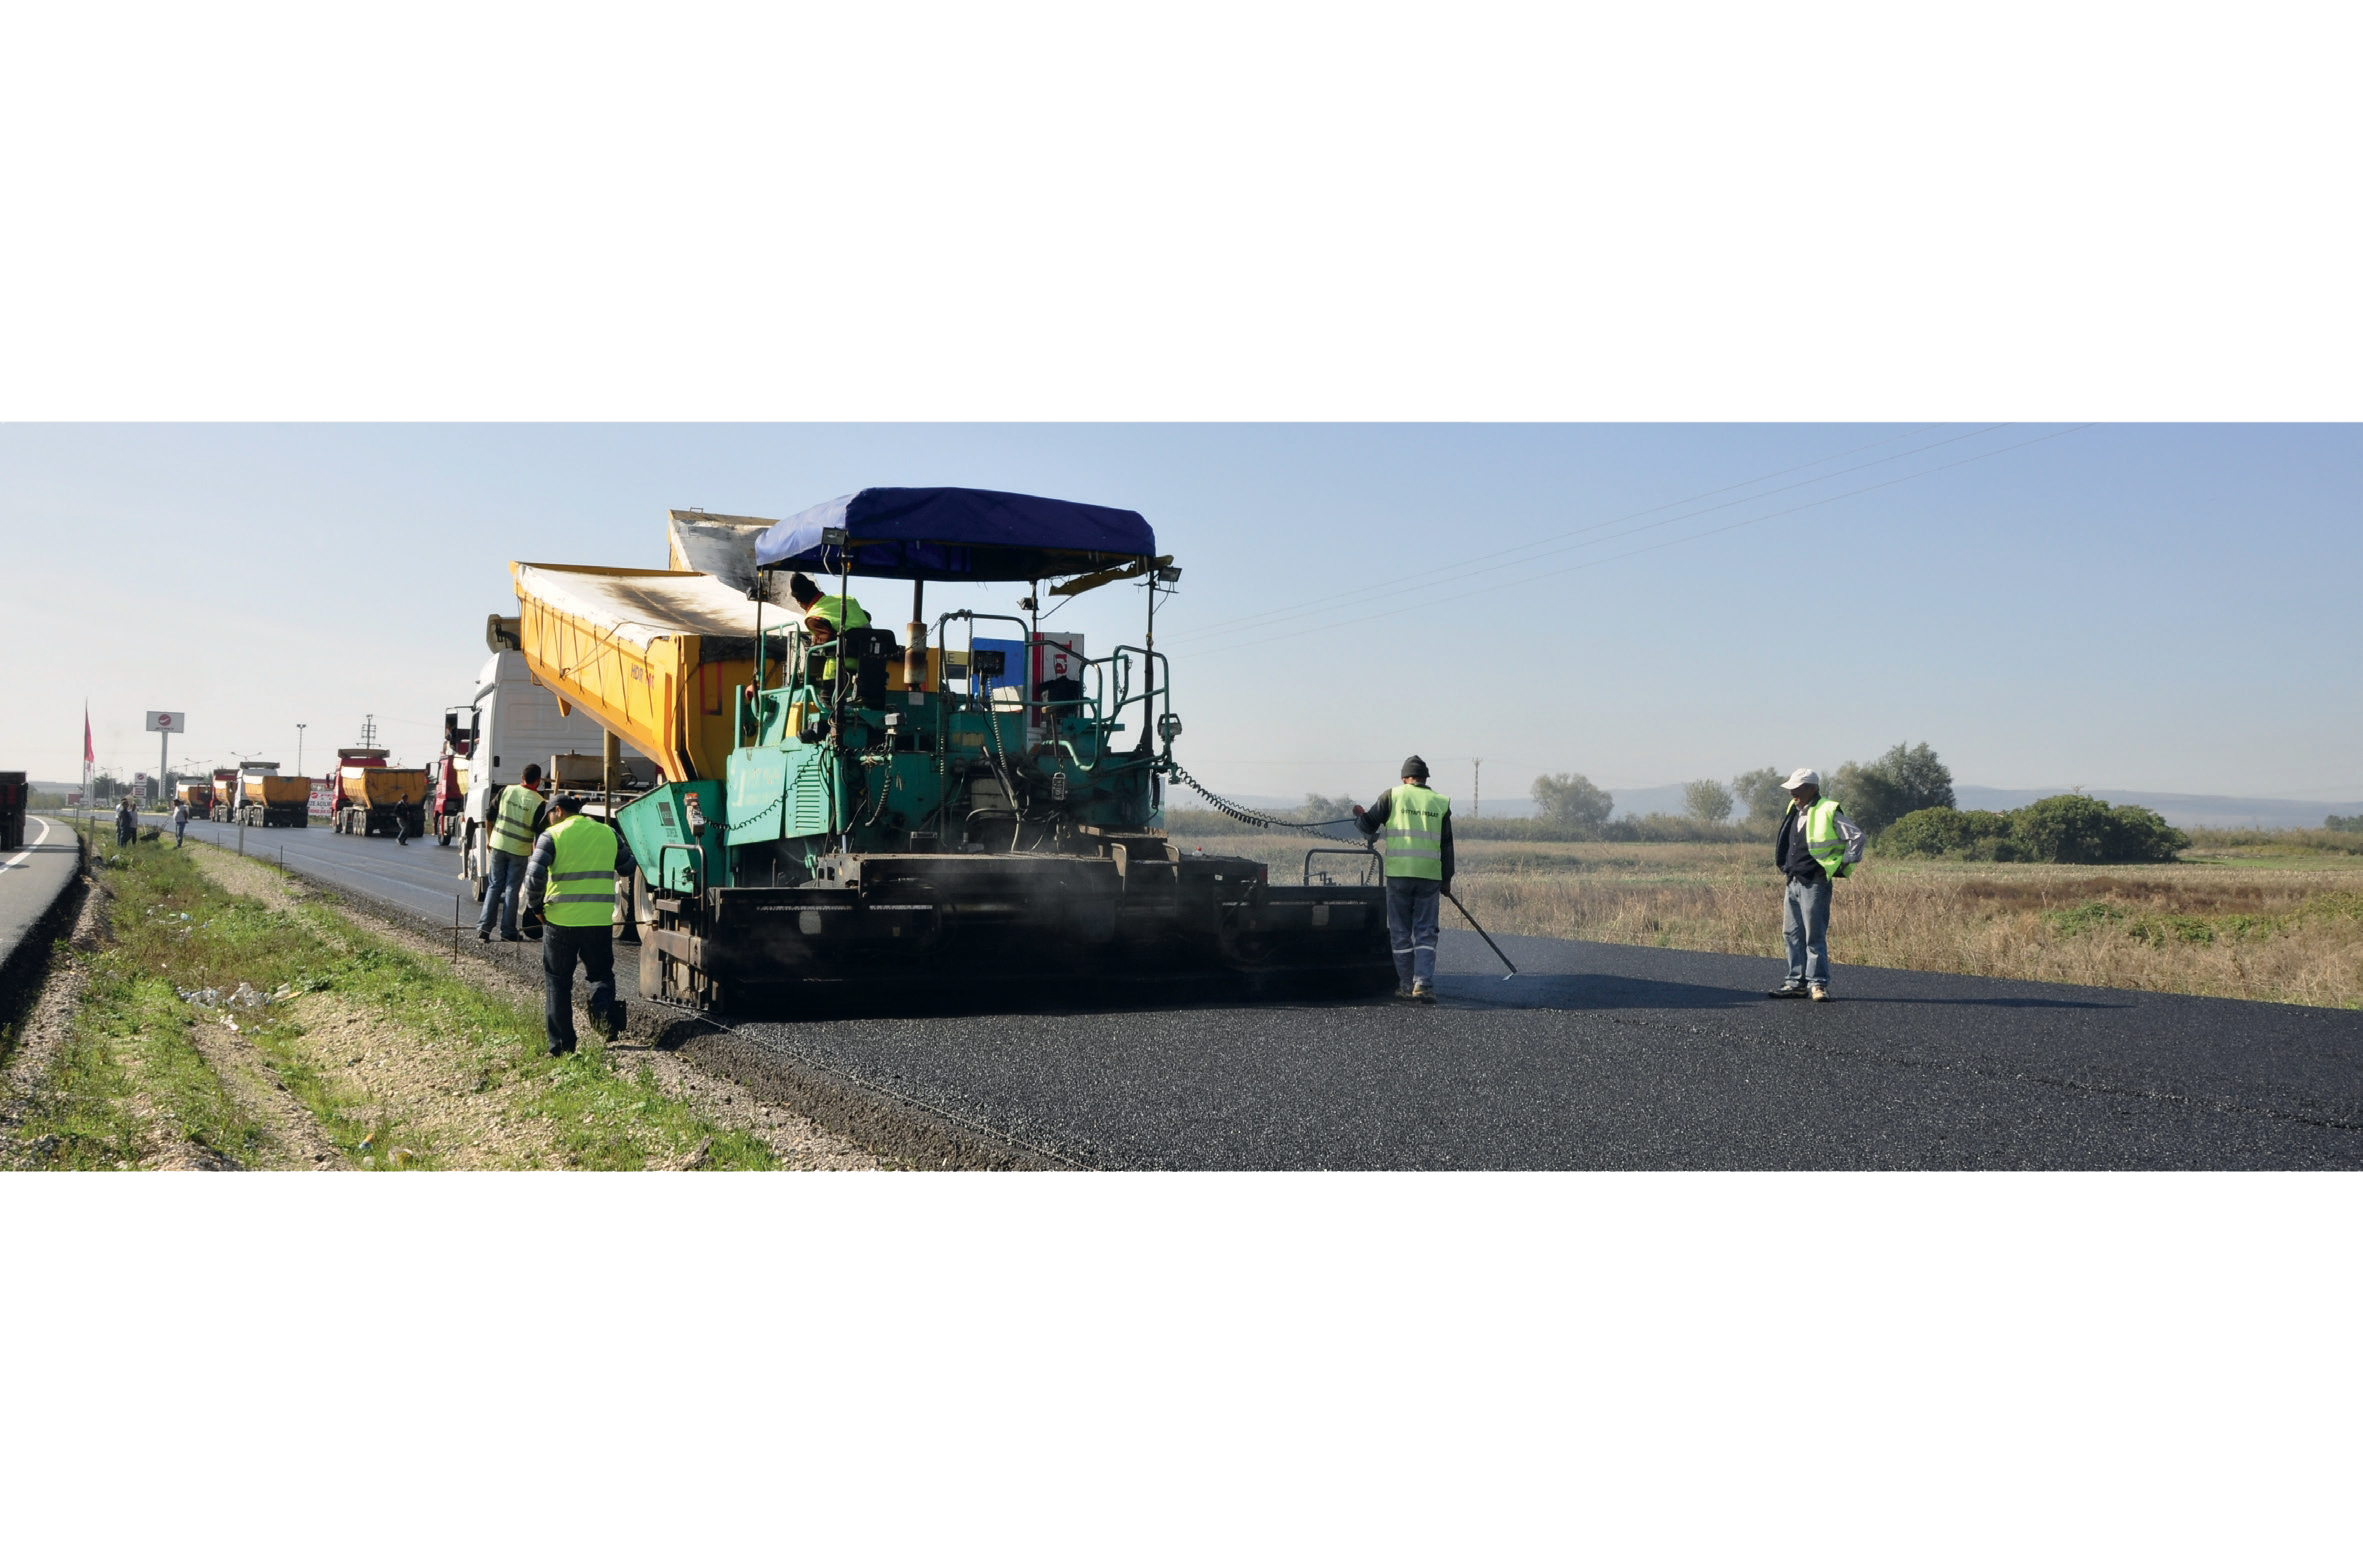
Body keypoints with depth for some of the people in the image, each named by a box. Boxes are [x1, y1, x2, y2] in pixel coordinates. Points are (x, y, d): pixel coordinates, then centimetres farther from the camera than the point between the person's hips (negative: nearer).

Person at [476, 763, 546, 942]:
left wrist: (489, 838, 17)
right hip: (520, 850, -3)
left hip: (498, 845, 3)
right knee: (511, 889, 6)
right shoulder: (538, 802, -12)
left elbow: (489, 816, 4)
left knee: (494, 886, 12)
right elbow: (540, 832, -10)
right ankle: (508, 932, 8)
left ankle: (483, 927, 7)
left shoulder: (506, 791, -2)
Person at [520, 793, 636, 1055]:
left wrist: (535, 906, 1)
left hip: (560, 919, -2)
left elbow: (535, 875, -14)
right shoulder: (608, 833, 8)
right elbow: (628, 867, 19)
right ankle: (605, 1011, -12)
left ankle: (561, 1044, 10)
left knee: (557, 982, 10)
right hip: (600, 921, 3)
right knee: (600, 974, 18)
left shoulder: (552, 836, -4)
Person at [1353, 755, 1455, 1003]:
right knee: (1425, 933, 4)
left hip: (1399, 873, -1)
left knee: (1401, 932, 8)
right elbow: (1446, 845, 11)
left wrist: (1359, 815, 27)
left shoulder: (1393, 796, 3)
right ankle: (1423, 983, -10)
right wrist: (1447, 879, 18)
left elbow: (1368, 825, 4)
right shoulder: (1440, 802, 9)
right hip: (1430, 875, 1)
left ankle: (1406, 985, 13)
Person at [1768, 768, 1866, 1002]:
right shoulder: (1794, 811, 14)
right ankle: (1797, 982, 16)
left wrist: (1844, 864, -9)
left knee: (1814, 936, -5)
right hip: (1793, 882, 8)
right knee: (1792, 935, 9)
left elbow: (1856, 837, -11)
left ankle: (1818, 983, 1)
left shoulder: (1829, 812, -11)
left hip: (1815, 883, -8)